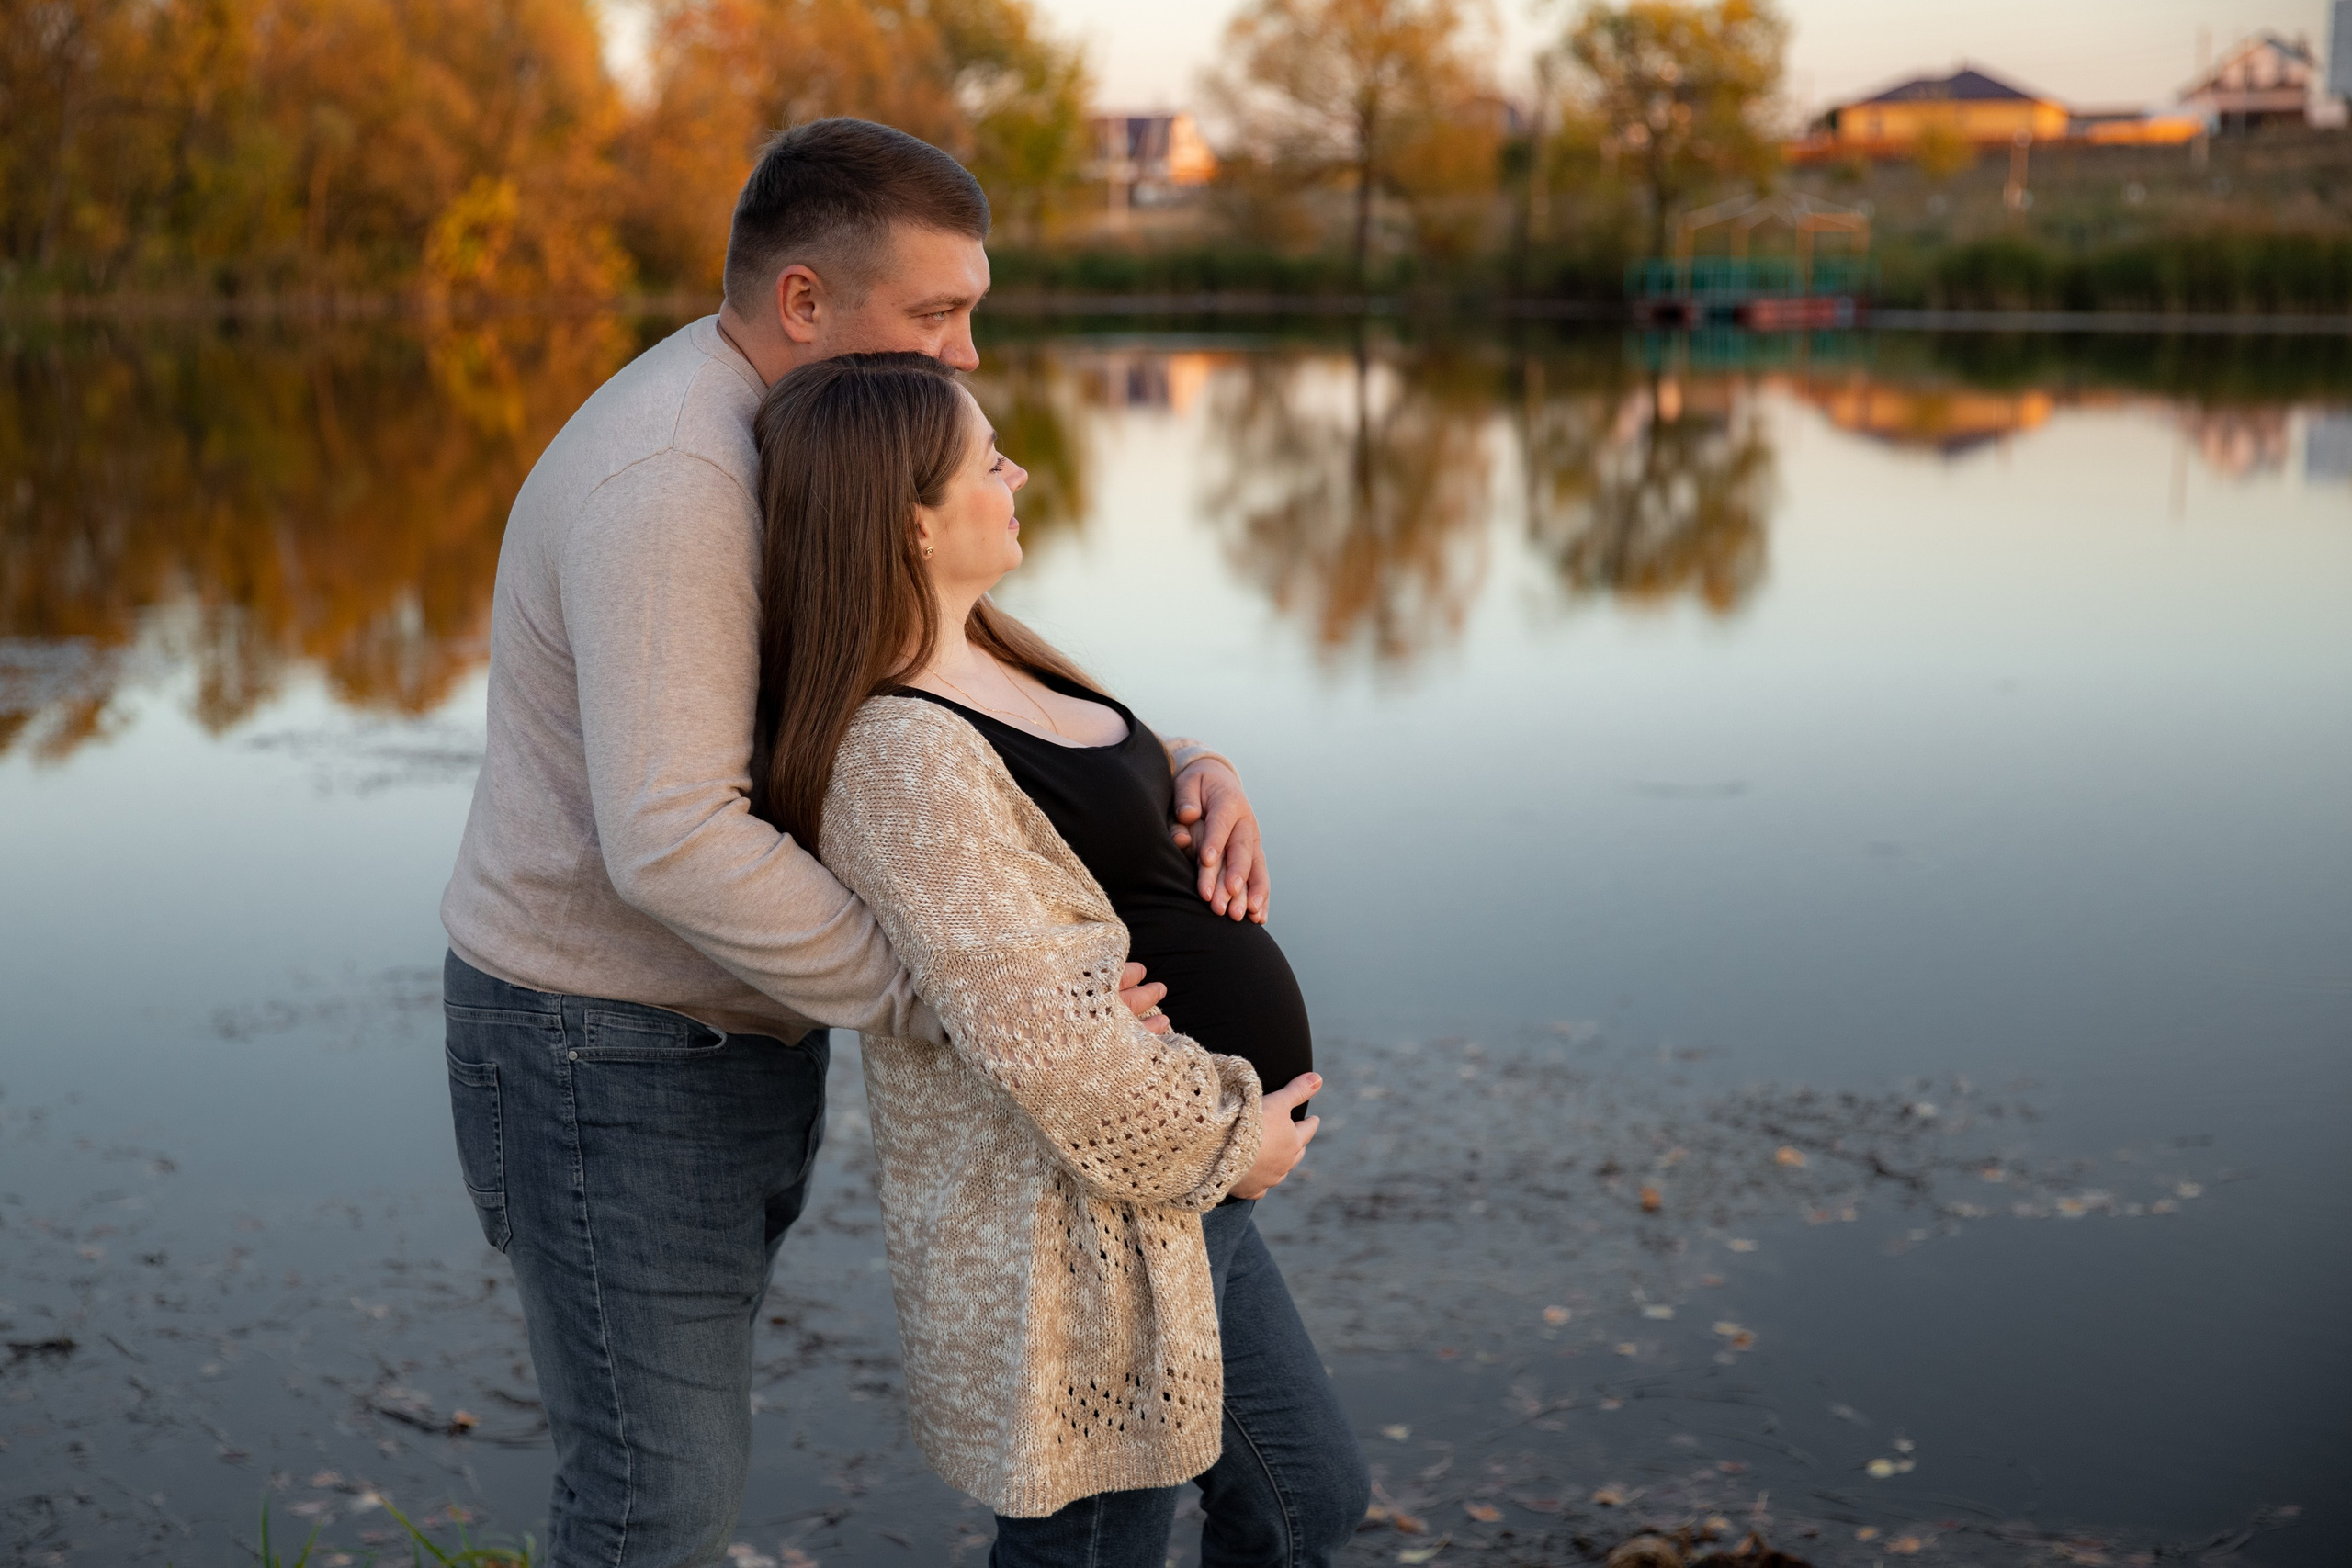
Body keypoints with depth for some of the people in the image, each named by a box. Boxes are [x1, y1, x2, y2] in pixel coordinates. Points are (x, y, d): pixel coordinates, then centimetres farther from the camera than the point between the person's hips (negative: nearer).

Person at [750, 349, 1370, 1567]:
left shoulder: (981, 657, 6)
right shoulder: (901, 753, -25)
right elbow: (1039, 1029, -28)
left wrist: (1204, 781, 9)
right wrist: (1221, 1139, -16)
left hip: (1178, 1187, 10)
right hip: (1079, 1231, -10)